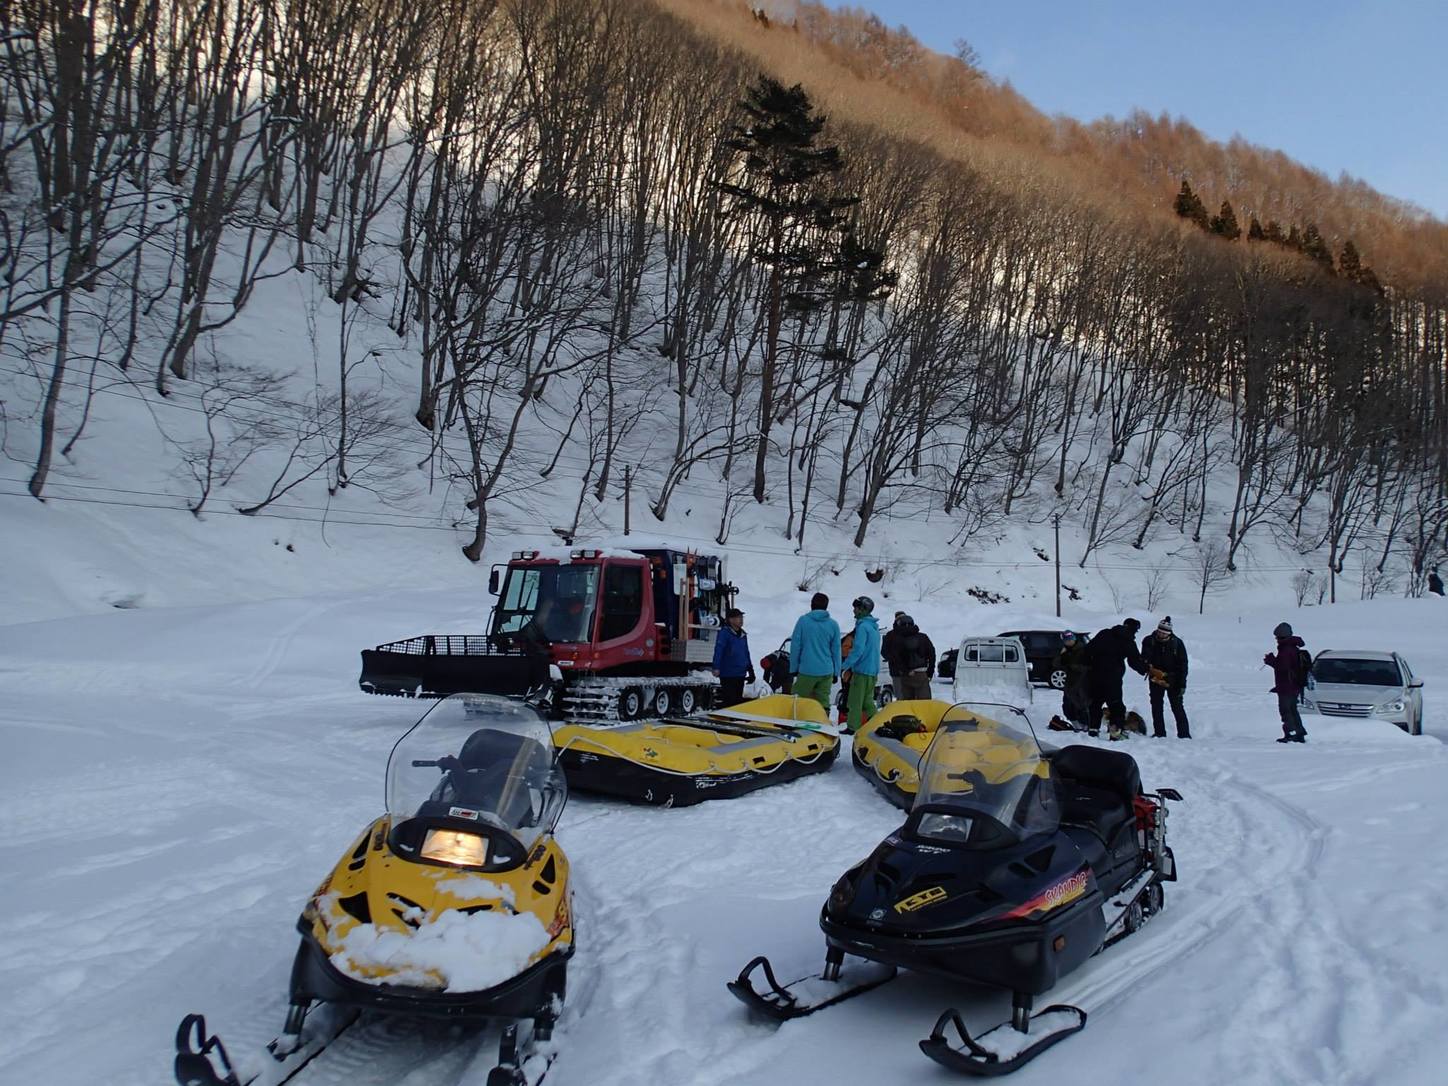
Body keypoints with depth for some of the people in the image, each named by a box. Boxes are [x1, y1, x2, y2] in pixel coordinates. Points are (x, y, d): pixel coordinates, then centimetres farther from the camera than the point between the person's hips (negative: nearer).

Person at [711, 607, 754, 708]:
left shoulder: (743, 635, 14)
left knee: (738, 699, 13)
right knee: (728, 700, -7)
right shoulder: (724, 633, -10)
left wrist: (750, 670, 22)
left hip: (740, 675, 8)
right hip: (728, 675, -8)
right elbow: (718, 651, -19)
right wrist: (716, 668, -28)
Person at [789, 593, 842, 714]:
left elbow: (795, 646, -2)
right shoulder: (833, 625, 3)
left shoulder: (803, 621, -4)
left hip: (806, 670, -2)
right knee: (823, 703, 6)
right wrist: (836, 672, 14)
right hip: (826, 672, 3)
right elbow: (836, 650, 7)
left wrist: (793, 668, 5)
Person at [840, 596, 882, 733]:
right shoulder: (874, 626, 16)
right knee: (867, 701, 15)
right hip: (873, 670, 9)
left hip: (862, 670, -9)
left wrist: (845, 666, -17)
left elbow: (858, 649, -22)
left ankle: (853, 727, -2)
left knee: (855, 701, -3)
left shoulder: (862, 626, -14)